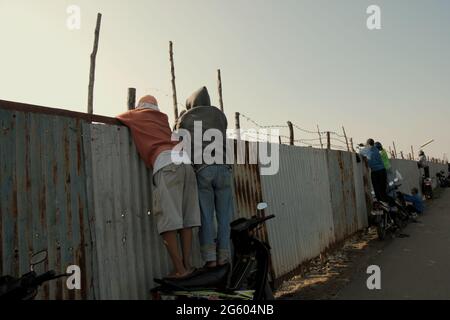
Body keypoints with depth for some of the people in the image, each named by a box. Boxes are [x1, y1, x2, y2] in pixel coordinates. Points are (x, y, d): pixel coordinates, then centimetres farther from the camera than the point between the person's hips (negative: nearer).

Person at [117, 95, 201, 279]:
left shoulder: (135, 115, 23)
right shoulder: (162, 117, 32)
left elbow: (115, 119, 40)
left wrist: (129, 121, 57)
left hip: (166, 162, -5)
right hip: (185, 159, 5)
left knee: (167, 218, -6)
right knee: (186, 216, 6)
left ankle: (179, 269, -9)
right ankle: (187, 264, 5)